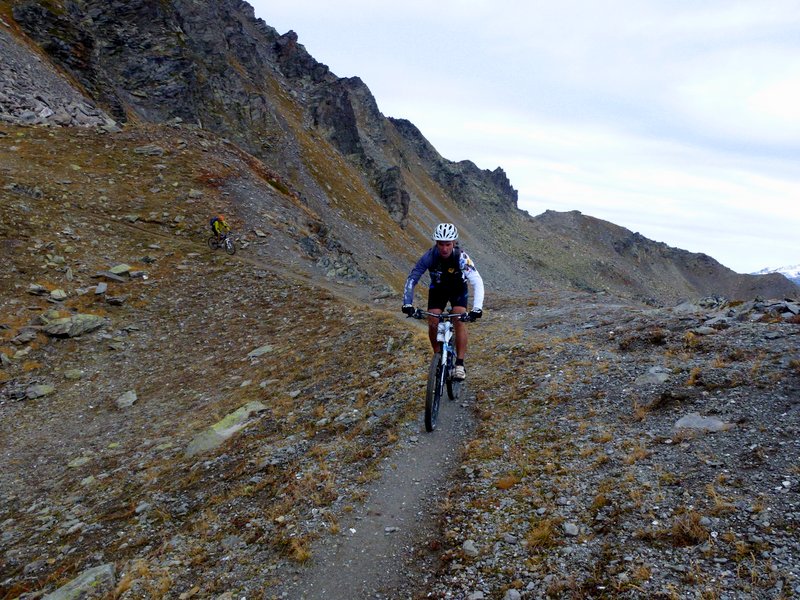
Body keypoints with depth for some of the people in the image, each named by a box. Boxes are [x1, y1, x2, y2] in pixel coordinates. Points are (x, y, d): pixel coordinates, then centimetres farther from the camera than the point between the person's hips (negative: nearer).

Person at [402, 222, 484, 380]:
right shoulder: (429, 256, -30)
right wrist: (407, 303, -39)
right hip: (438, 289, 2)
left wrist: (477, 308, -52)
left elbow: (477, 282, -39)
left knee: (460, 320, -22)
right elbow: (411, 279, -27)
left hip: (458, 289, -1)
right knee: (433, 324, -13)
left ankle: (460, 364, -16)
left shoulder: (461, 257, -34)